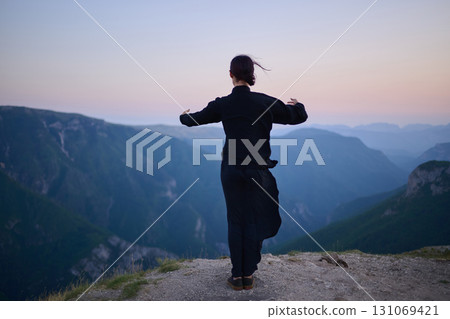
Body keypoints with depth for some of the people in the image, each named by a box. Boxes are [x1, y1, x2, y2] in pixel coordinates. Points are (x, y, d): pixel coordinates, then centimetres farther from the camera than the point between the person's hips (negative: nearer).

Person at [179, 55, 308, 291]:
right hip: (258, 171, -1)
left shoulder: (222, 104, -5)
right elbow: (299, 117, 4)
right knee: (254, 222, 11)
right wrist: (296, 105, 27)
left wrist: (184, 116, 35)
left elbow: (194, 120, 12)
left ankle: (236, 276, 18)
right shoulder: (265, 102, -8)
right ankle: (248, 276, 19)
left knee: (235, 222, 12)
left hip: (231, 171, 1)